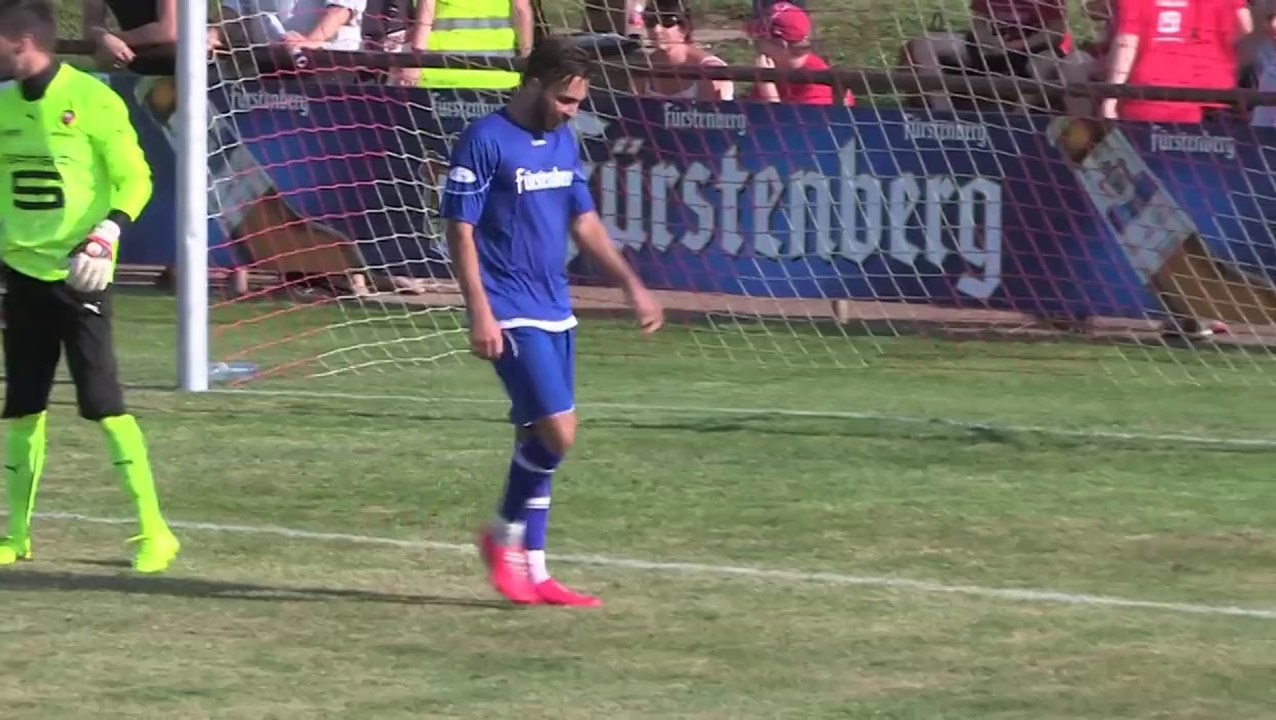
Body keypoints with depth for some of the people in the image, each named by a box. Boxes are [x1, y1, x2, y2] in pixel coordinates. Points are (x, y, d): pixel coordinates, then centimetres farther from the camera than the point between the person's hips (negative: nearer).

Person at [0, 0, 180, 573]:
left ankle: (154, 531, -4)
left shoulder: (91, 100, -11)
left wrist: (105, 235, -23)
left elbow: (135, 178, -10)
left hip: (78, 273, -6)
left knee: (103, 404, -9)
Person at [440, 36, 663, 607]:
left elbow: (584, 223, 21)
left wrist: (632, 285, 15)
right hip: (512, 316, -8)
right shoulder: (485, 141, -11)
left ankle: (530, 570, 14)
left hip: (555, 312, 8)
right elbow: (460, 230, -12)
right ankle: (505, 536, 5)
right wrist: (480, 313, -19)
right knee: (558, 429, -16)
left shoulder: (563, 142, 12)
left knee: (539, 439, 9)